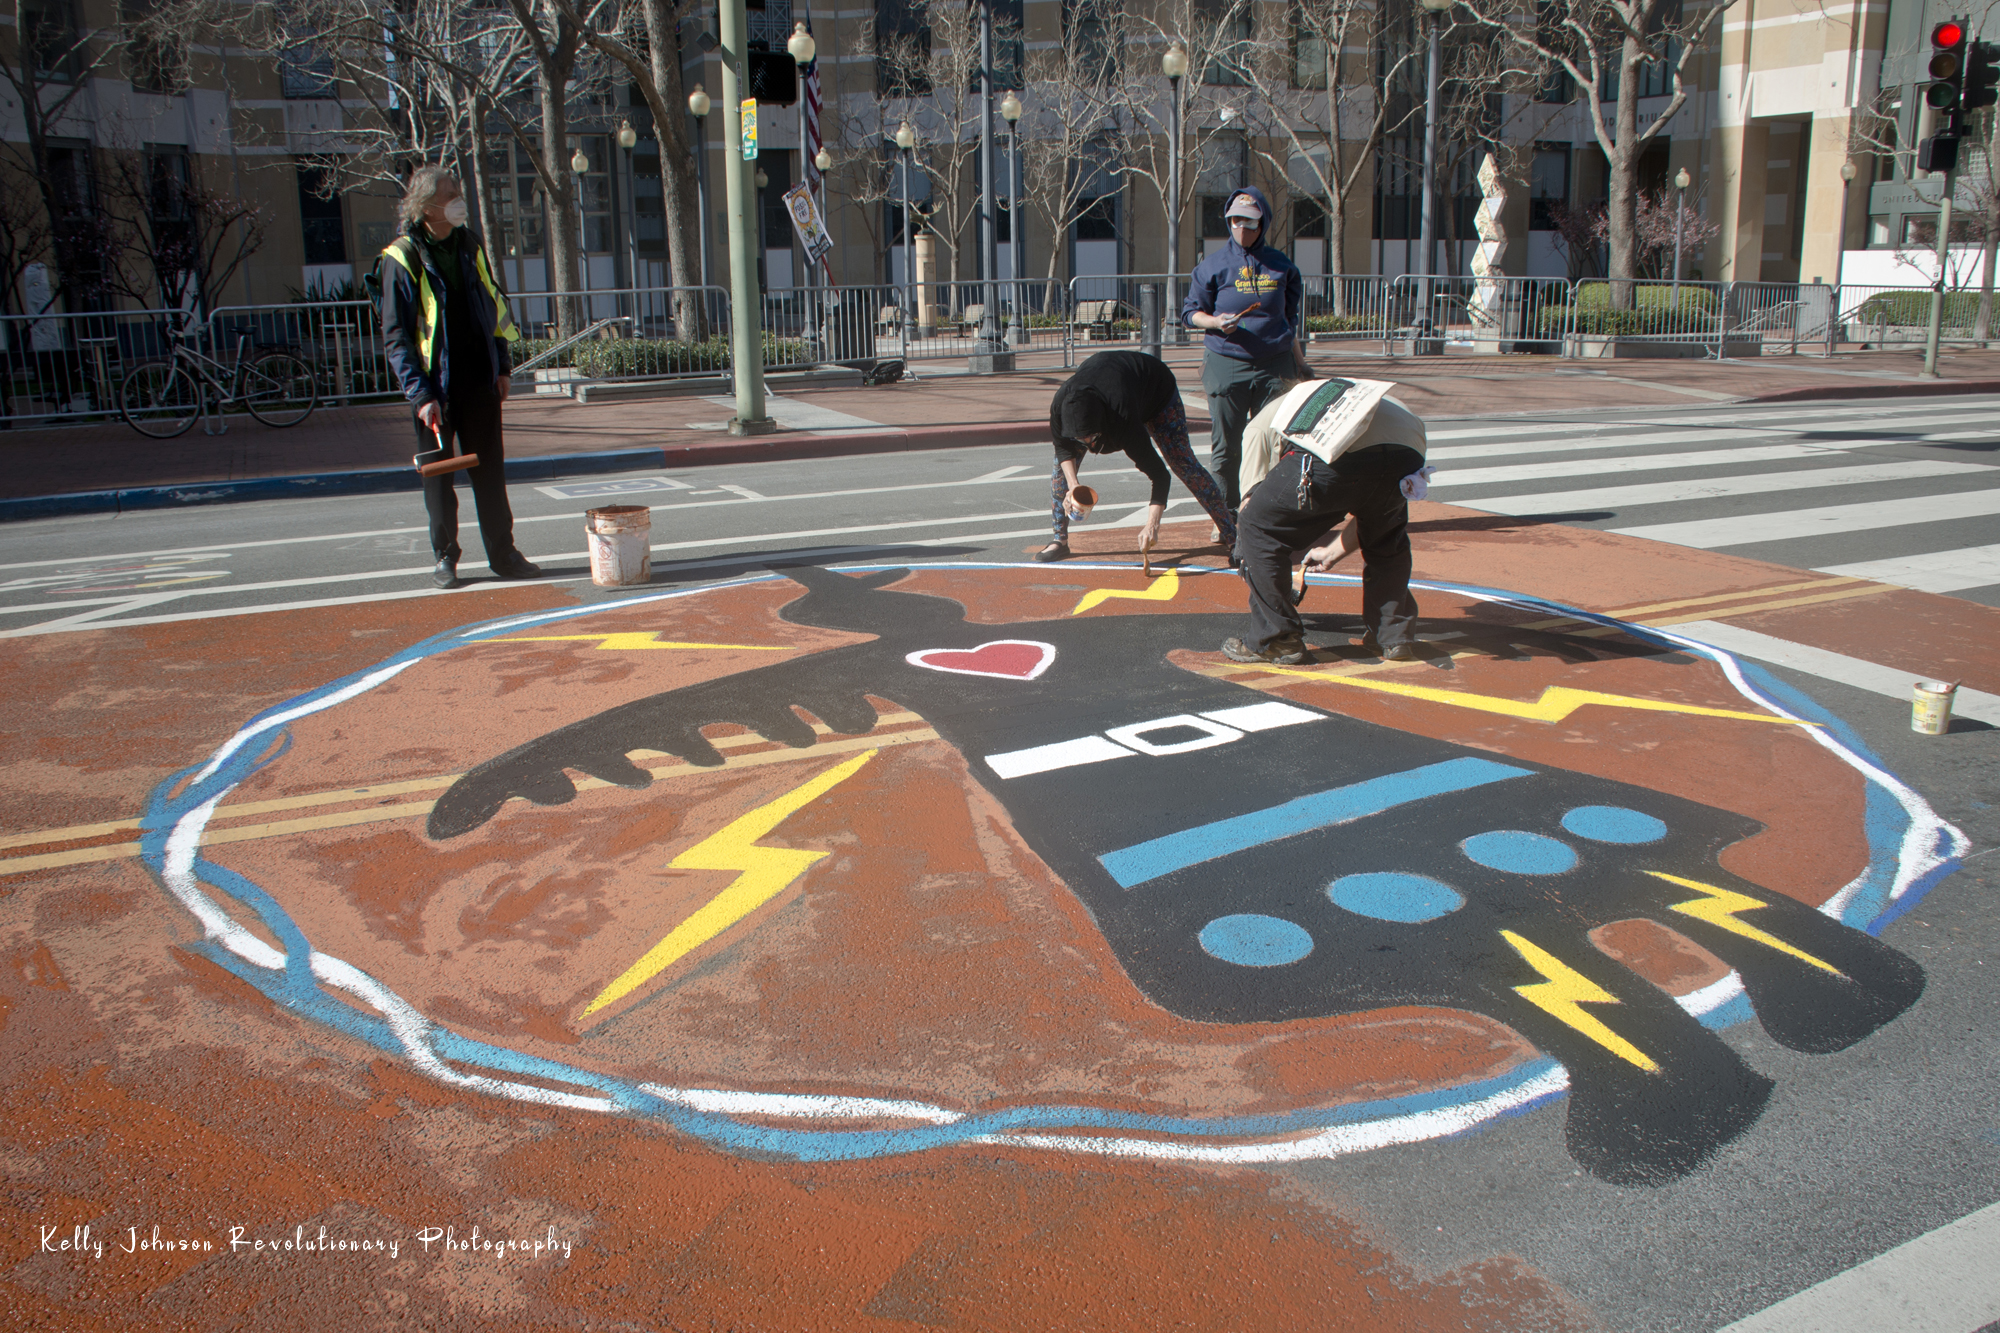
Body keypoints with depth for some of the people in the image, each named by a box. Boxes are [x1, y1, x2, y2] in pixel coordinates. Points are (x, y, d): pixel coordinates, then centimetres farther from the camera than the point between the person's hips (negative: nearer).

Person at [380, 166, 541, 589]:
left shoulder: (470, 244, 7)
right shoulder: (402, 258, -9)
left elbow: (494, 305, 17)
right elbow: (396, 335, -10)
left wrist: (503, 366, 10)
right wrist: (420, 394, -16)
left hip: (480, 381, 4)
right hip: (435, 386, -4)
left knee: (490, 471, 8)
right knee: (438, 477, 4)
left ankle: (503, 554, 16)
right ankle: (445, 558, 16)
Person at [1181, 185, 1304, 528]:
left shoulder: (1281, 265, 10)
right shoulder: (1214, 265, 3)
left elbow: (1290, 316, 19)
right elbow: (1190, 312, 6)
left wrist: (1298, 360, 20)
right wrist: (1216, 322, -14)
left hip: (1274, 365, 2)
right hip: (1226, 364, -2)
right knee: (1225, 445, 1)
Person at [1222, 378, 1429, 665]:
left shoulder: (1263, 420, 36)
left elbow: (1251, 503, 33)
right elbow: (1372, 512, 48)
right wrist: (1332, 552, 63)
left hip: (1334, 458, -5)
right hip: (1407, 449, 5)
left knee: (1258, 527, 16)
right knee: (1386, 539, 35)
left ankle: (1277, 641, 17)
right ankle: (1395, 636, 35)